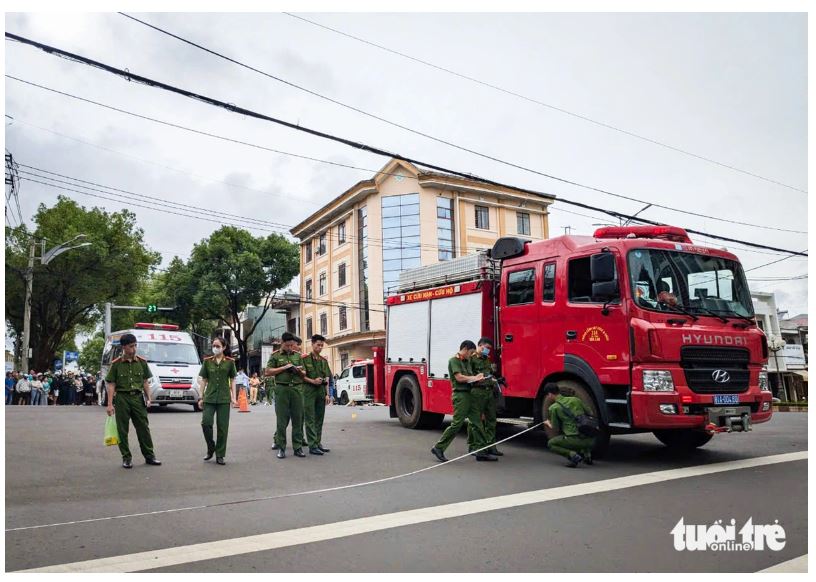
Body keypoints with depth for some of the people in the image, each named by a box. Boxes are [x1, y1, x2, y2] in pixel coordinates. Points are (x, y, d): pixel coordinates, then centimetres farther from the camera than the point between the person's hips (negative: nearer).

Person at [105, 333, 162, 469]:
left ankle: (149, 456, 13)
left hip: (138, 397, 2)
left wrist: (148, 398, 2)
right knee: (122, 430, 4)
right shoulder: (116, 364, -2)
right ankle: (126, 458, 15)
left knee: (143, 428, 4)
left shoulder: (142, 362, 5)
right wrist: (110, 404, -7)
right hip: (122, 398, -2)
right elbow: (111, 385, -2)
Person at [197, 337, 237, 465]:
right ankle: (210, 448, 14)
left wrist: (233, 397, 0)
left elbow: (232, 381, 7)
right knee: (206, 423, -10)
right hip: (209, 397, 1)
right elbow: (203, 380, 9)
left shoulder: (230, 362, 4)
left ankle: (220, 455, 10)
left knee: (222, 426, 0)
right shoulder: (207, 361, 6)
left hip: (224, 398, -1)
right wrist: (201, 397, 4)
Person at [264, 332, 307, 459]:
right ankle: (281, 447, 10)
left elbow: (304, 373, 18)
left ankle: (297, 447, 8)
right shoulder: (275, 356, 5)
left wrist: (299, 370, -6)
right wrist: (284, 367, -9)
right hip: (282, 389, -3)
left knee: (298, 419, 2)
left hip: (297, 388, 3)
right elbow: (267, 372, -2)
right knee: (282, 419, 0)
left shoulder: (298, 355, 14)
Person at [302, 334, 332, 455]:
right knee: (310, 419, -4)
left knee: (319, 419, 10)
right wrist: (313, 381, -17)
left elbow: (326, 379, 14)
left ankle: (318, 443, 17)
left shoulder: (324, 360, 14)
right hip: (309, 391, -6)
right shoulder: (305, 359, -2)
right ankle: (312, 446, -5)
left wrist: (327, 394, 9)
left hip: (321, 391, 6)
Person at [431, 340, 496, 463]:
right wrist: (475, 377, -5)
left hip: (469, 394, 9)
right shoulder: (454, 361, -9)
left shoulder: (467, 361, 19)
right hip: (460, 394, -9)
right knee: (457, 424, -9)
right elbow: (459, 378, -18)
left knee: (477, 423, 5)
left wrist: (477, 378, 1)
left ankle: (481, 451, 8)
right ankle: (438, 448, 0)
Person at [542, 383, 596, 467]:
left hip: (575, 440, -6)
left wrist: (548, 424, 26)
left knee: (551, 443, 18)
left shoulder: (553, 408, 0)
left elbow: (556, 430, 6)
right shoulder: (575, 399, 13)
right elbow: (591, 414, 20)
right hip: (591, 440, 6)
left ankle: (572, 454, -5)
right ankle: (586, 452, 16)